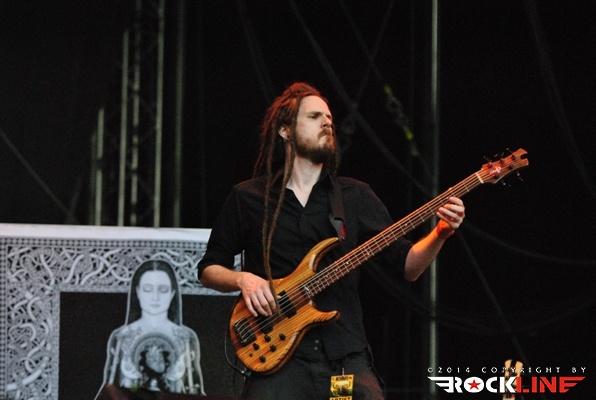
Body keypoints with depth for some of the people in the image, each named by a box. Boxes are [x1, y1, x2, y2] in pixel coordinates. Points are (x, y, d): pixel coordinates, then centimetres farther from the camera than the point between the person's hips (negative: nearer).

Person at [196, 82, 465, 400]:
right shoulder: (248, 198, 8)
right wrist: (243, 279, -8)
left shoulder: (355, 196, 12)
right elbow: (208, 269, 13)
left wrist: (440, 233, -10)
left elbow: (405, 265, 8)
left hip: (347, 359, 2)